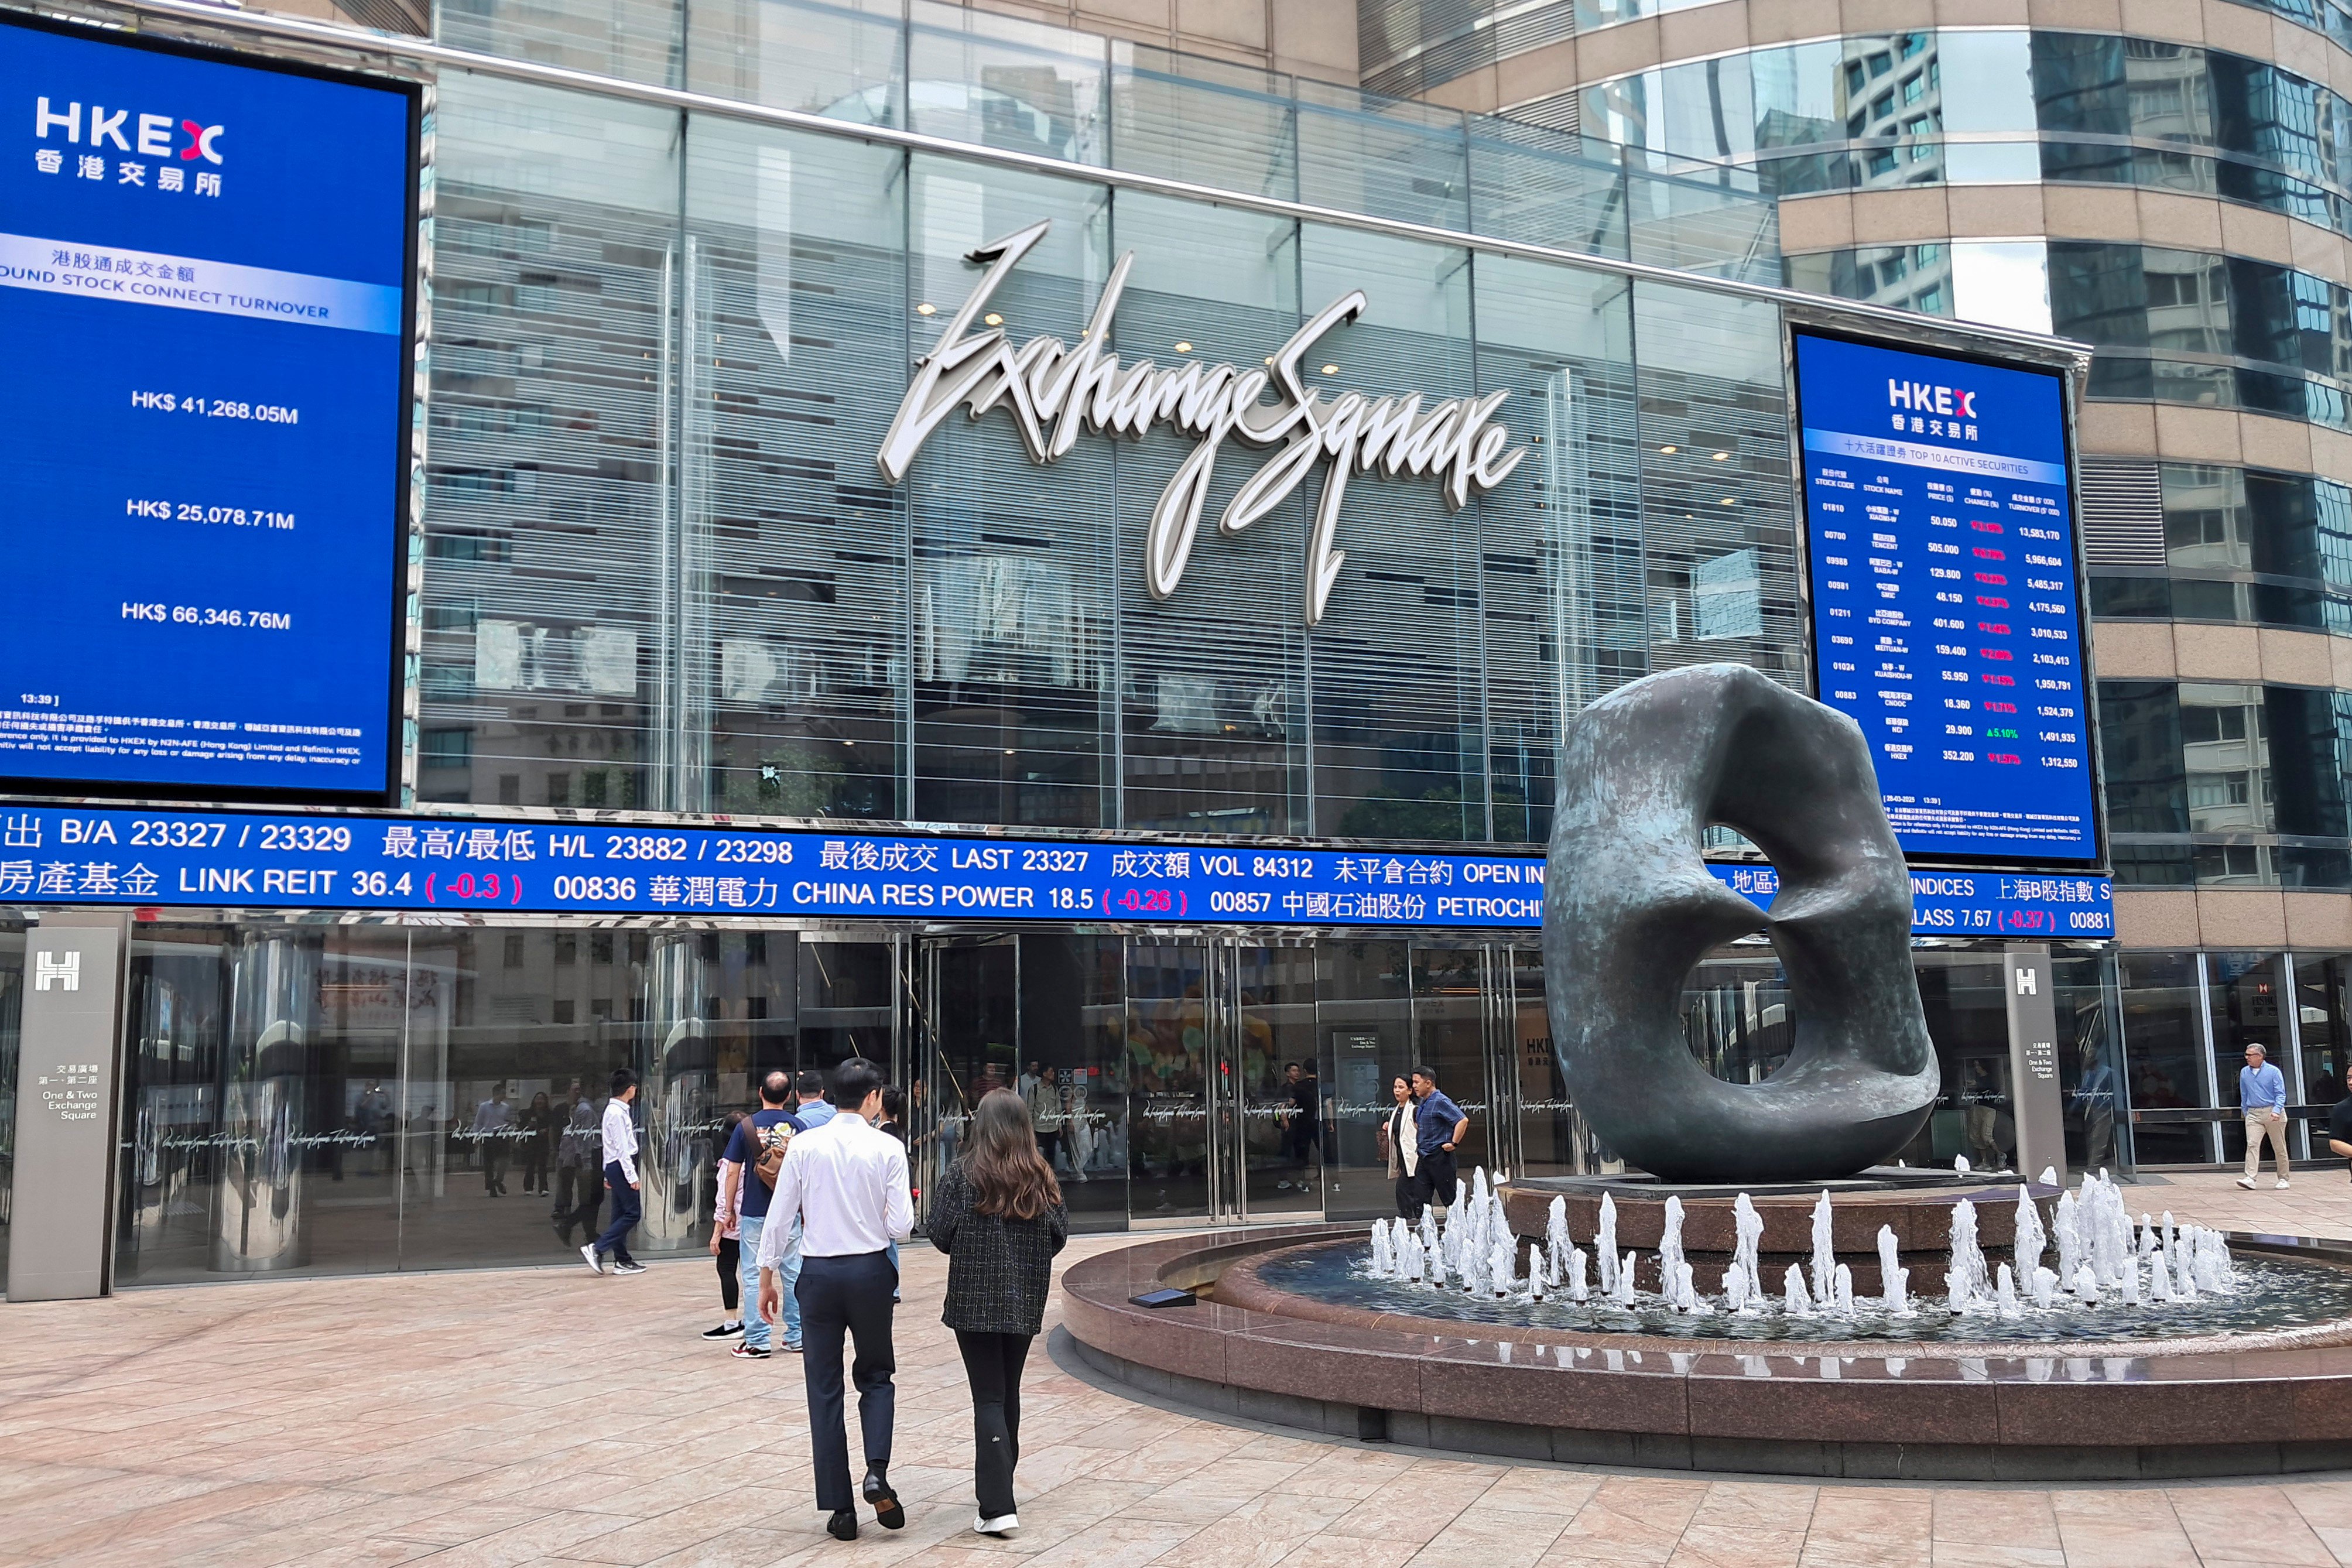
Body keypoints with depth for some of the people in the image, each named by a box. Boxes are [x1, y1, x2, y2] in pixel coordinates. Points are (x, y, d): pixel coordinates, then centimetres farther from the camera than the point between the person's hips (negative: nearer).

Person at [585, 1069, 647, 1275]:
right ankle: (597, 1249, -12)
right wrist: (631, 1175, -17)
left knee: (621, 1214, 11)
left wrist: (608, 1175, 23)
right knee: (632, 1213, -9)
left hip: (614, 1167, 10)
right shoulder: (618, 1113, -16)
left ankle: (622, 1260, 14)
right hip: (622, 1165, -10)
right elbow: (622, 1147, -18)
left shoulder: (613, 1110, 15)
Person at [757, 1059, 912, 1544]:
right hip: (870, 1271, -1)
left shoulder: (804, 1145, -3)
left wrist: (767, 1276, 10)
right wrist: (899, 1215, 15)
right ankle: (877, 1472, -5)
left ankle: (839, 1508, 10)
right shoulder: (887, 1148, -7)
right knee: (876, 1375, 18)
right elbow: (901, 1227, -8)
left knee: (824, 1389, 9)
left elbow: (778, 1217, -1)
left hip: (818, 1273, 1)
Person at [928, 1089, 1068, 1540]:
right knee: (1010, 1393, 18)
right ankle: (1001, 1482, 32)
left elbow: (941, 1235, -9)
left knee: (989, 1398, -3)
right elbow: (1059, 1233, 2)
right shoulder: (1042, 1178, 0)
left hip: (975, 1302, -3)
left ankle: (997, 1507, -11)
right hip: (1026, 1301, 4)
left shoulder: (962, 1175, -10)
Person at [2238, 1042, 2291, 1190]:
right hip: (2253, 1114, 3)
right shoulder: (2244, 1072, 10)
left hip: (2273, 1113, -3)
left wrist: (2277, 1110, -21)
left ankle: (2283, 1179, 17)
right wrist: (2245, 1113, 17)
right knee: (2252, 1145, -13)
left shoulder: (2273, 1072, -4)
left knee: (2279, 1148, 6)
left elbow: (2280, 1094, -7)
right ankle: (2250, 1178, -22)